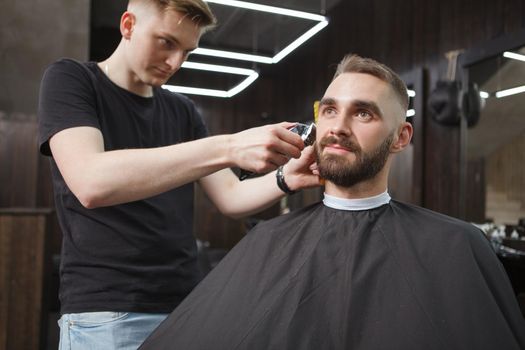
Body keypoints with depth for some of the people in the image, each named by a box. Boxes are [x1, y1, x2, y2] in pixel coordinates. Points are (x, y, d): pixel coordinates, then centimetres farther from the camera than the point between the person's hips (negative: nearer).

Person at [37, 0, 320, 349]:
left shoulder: (183, 111, 10)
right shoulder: (69, 79, -5)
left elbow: (230, 198, 5)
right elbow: (90, 183, -24)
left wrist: (285, 179, -15)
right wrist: (228, 148, -31)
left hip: (186, 304, 5)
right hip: (106, 312, -5)